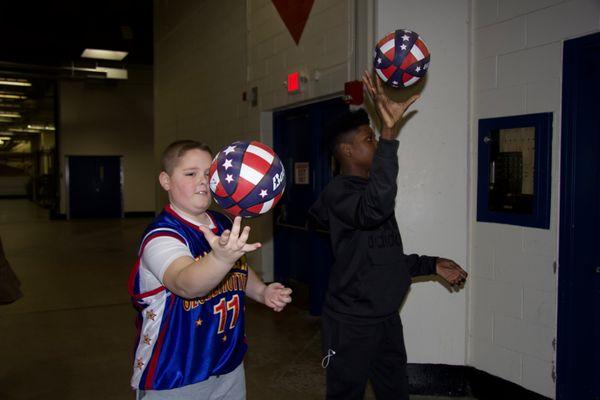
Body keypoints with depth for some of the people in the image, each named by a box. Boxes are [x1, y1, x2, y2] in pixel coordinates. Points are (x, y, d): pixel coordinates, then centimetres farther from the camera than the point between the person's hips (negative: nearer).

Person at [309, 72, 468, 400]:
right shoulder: (339, 192, -16)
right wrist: (389, 132, -43)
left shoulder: (370, 189, 14)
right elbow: (374, 209, -42)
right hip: (352, 323, -8)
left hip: (387, 318, 9)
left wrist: (432, 265, 11)